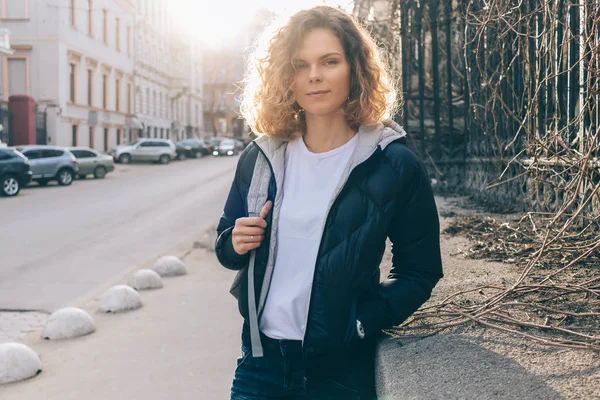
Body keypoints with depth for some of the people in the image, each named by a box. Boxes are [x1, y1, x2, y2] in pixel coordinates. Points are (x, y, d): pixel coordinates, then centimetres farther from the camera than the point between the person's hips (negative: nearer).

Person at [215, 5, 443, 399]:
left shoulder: (394, 166, -9)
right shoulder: (259, 158, 1)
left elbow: (419, 272, -3)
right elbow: (226, 244, 14)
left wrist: (361, 323, -16)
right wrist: (235, 244, -8)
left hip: (342, 368, -3)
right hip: (261, 357, 3)